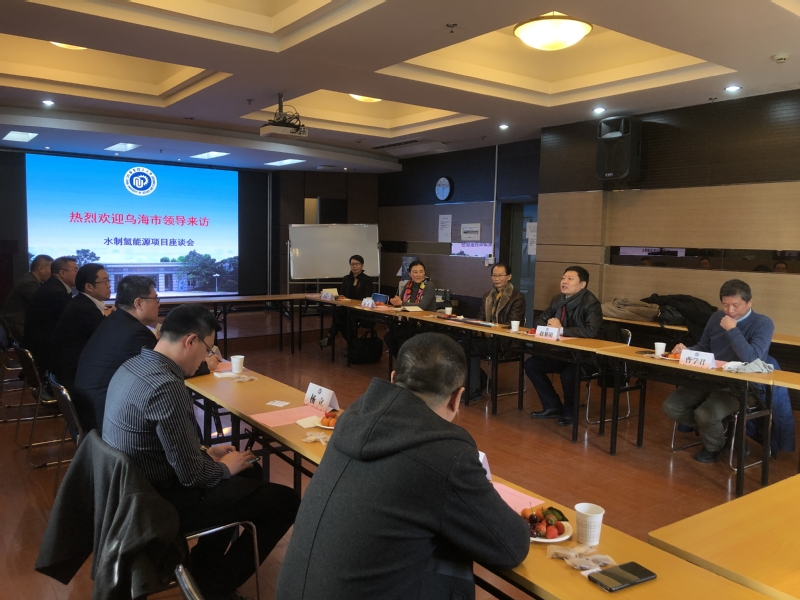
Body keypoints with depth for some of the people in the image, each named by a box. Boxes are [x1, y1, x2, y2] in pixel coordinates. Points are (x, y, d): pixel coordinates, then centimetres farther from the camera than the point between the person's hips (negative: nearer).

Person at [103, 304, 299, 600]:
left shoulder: (133, 365, 1)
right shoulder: (166, 386, -30)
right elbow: (192, 476, -25)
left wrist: (206, 452, 10)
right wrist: (225, 467, -5)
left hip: (140, 488, 10)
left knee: (251, 473, 23)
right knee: (285, 499, -6)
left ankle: (202, 565, 27)